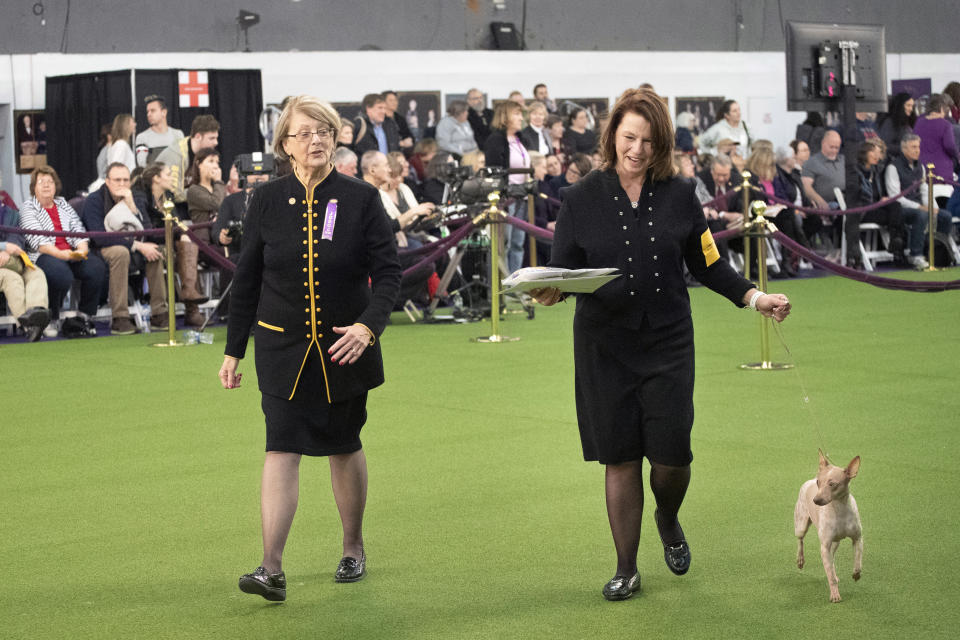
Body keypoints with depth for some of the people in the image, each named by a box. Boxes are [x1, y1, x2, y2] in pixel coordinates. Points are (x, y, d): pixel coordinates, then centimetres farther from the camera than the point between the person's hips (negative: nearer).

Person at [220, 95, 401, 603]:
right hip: (282, 347, 0)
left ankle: (353, 550, 31)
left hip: (343, 347, 0)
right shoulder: (266, 202, 1)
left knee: (344, 446, 12)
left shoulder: (360, 199, -3)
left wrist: (368, 325, -23)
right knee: (282, 447, -10)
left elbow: (388, 271, -6)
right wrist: (233, 350, 7)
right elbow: (247, 280, 7)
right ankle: (272, 569, -13)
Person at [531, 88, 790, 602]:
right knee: (620, 457, 2)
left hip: (668, 341, 1)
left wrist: (753, 297, 0)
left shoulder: (679, 195, 3)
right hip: (605, 346, -1)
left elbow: (706, 265, 10)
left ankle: (668, 521, 31)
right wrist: (550, 291, -21)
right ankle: (626, 569, 16)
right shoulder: (582, 199, -1)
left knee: (671, 453, -5)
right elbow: (563, 268, 0)